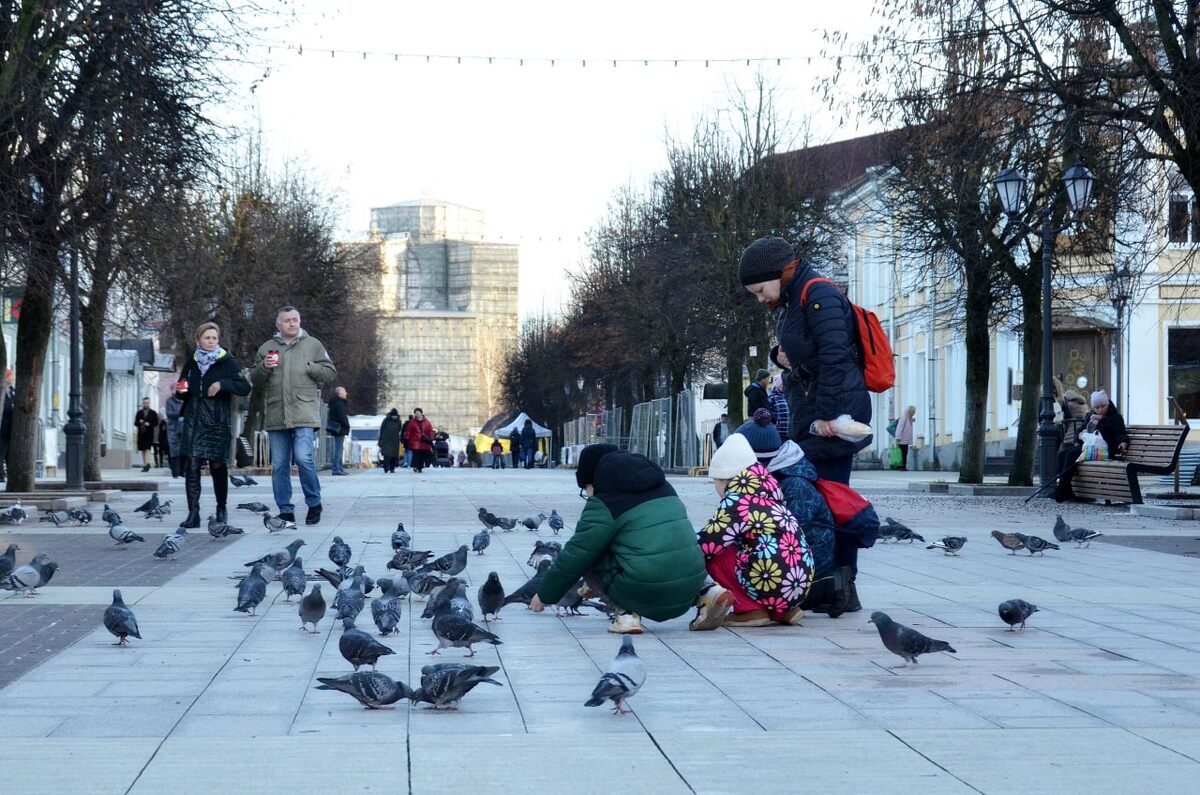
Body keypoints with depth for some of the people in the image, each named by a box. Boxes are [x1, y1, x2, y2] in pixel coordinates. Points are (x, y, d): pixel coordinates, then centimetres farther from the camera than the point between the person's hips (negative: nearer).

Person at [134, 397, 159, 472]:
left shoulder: (153, 413, 7)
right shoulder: (139, 413, 14)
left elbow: (156, 423, 1)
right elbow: (135, 423, 11)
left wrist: (149, 424, -16)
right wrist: (140, 422, -10)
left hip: (149, 433, -4)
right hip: (141, 433, 4)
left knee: (147, 449, -16)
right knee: (142, 449, 6)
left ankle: (147, 464, -26)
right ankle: (145, 465, 12)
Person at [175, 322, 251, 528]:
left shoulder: (226, 362, 2)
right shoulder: (192, 363, 13)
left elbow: (245, 387, -5)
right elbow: (183, 394, 23)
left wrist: (222, 384, -18)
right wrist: (180, 391, 0)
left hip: (218, 421, -3)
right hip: (194, 421, 3)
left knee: (218, 465, 3)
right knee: (192, 465, -9)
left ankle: (221, 508, 23)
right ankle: (193, 513, -11)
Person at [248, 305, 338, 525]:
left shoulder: (313, 345, 10)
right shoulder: (267, 348, 16)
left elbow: (330, 373, 7)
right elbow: (254, 380, 17)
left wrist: (308, 367, -6)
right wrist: (264, 367, -3)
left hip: (304, 415, -3)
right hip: (276, 415, 3)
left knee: (303, 457, -17)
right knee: (279, 465, 3)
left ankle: (314, 503, 1)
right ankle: (285, 510, 10)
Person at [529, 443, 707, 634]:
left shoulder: (603, 506, -2)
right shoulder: (663, 488, 19)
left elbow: (573, 559, 2)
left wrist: (544, 595, 18)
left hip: (648, 595, -6)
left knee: (590, 561, 13)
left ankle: (626, 613, -6)